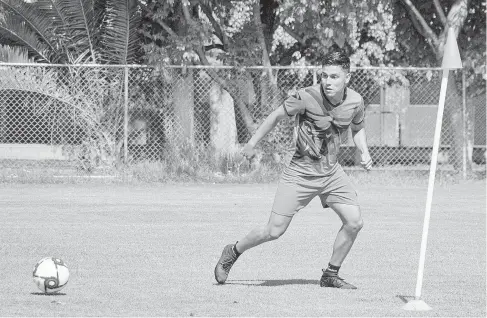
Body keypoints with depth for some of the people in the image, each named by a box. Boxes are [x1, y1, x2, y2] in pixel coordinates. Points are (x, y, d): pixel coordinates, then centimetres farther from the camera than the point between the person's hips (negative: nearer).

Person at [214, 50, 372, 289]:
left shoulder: (355, 102, -5)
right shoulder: (307, 97, -19)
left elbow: (357, 129, 17)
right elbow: (277, 116, -4)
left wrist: (364, 153, 0)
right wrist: (252, 144, 2)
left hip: (331, 171, 4)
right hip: (301, 171, -4)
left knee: (354, 222, -9)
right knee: (274, 231, -6)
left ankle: (331, 275, 10)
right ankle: (232, 253, 20)